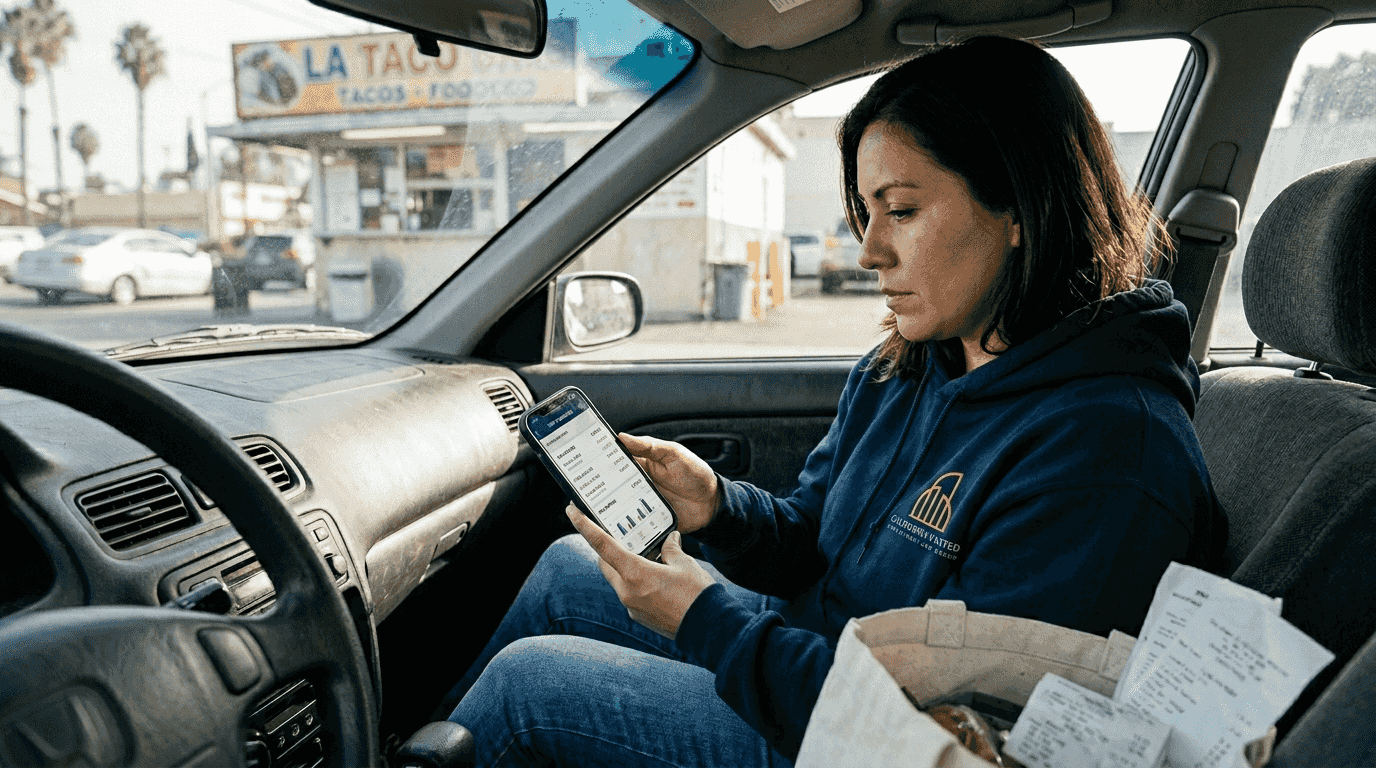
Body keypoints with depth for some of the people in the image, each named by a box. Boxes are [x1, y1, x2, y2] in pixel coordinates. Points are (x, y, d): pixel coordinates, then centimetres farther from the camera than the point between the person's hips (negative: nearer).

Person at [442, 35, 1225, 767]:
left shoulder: (1105, 448, -29)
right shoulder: (898, 372, -1)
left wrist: (707, 620, -26)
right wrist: (719, 508, -13)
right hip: (811, 645, 8)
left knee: (525, 681, -8)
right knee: (568, 568, 14)